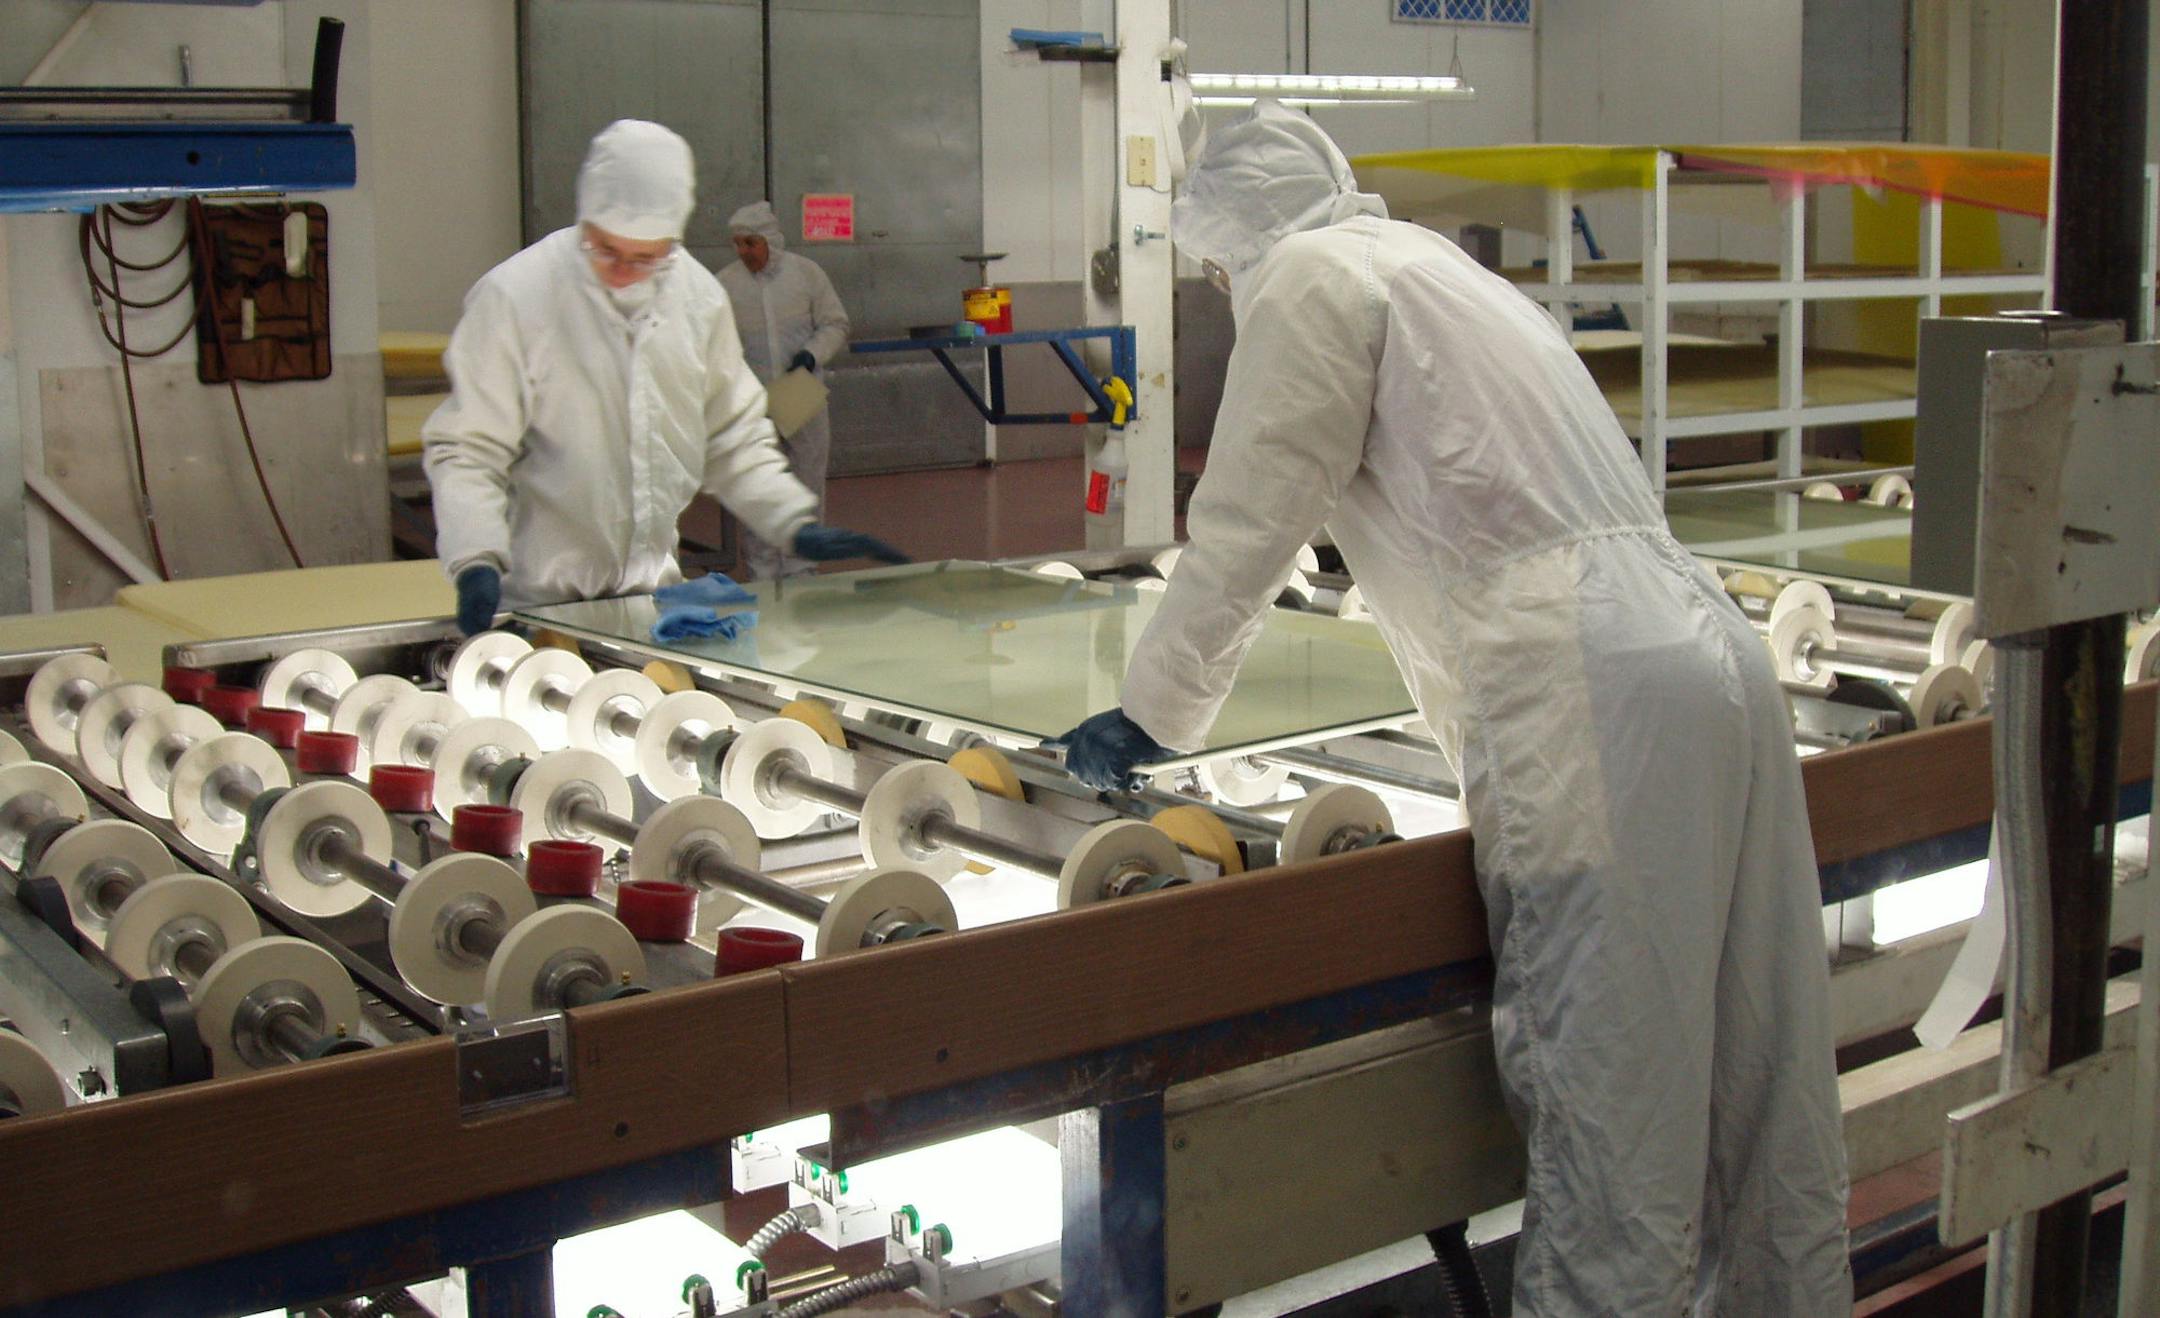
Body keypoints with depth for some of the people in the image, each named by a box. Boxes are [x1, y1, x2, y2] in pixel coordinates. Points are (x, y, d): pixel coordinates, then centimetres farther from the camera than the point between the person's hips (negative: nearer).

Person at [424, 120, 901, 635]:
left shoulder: (699, 296, 4)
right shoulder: (514, 295, -11)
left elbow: (733, 437, 14)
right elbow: (468, 450, -9)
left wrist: (797, 522, 3)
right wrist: (477, 564, -23)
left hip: (658, 591, 4)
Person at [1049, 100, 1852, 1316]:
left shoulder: (1312, 274, 2)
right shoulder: (1433, 262, 29)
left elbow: (1248, 524, 0)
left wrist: (1153, 716, 12)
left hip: (1593, 697, -9)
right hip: (1708, 653, 9)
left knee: (1609, 1093, -6)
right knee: (1750, 1078, 13)